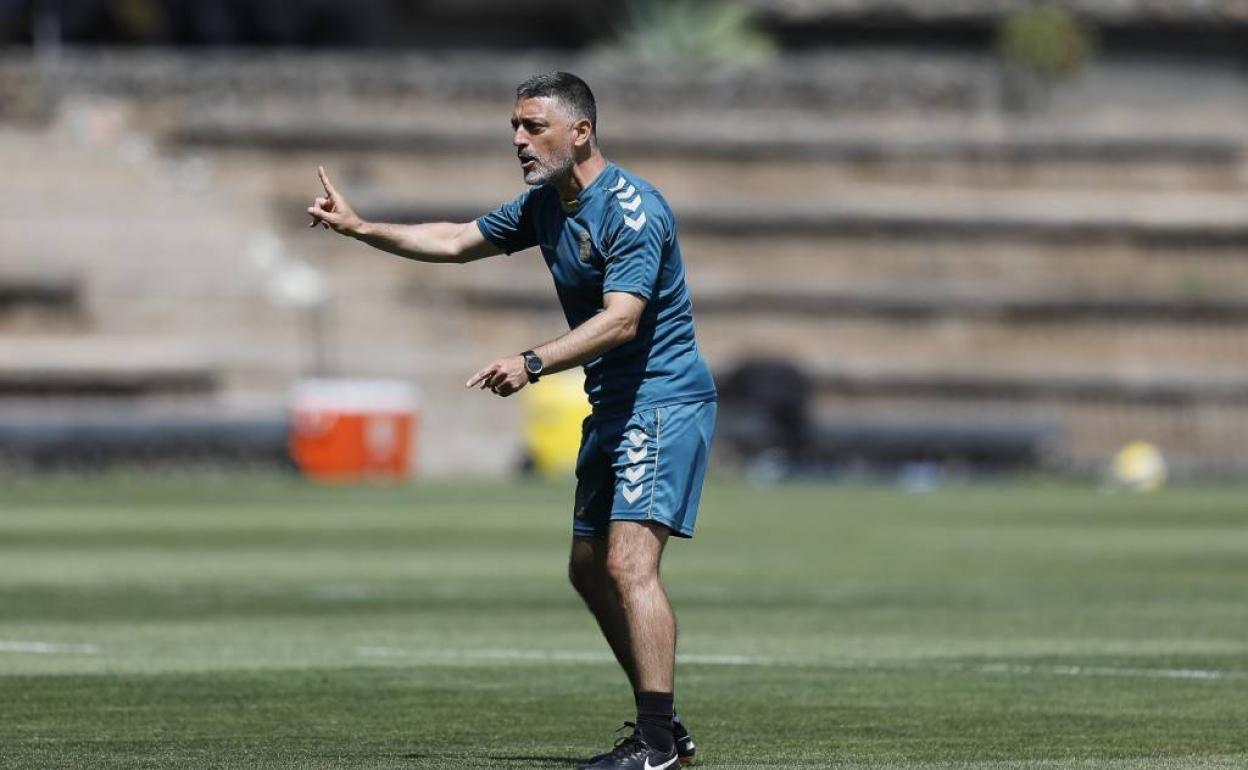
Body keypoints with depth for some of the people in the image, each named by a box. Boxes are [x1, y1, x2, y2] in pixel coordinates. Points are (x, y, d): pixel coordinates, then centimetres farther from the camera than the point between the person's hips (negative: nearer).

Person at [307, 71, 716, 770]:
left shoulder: (632, 209, -19)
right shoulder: (544, 206, 10)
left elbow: (621, 320, -28)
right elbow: (457, 242, 22)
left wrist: (533, 364, -38)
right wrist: (360, 228, 15)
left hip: (663, 398, -10)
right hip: (613, 405, 10)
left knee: (629, 562, -19)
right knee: (589, 569, 12)